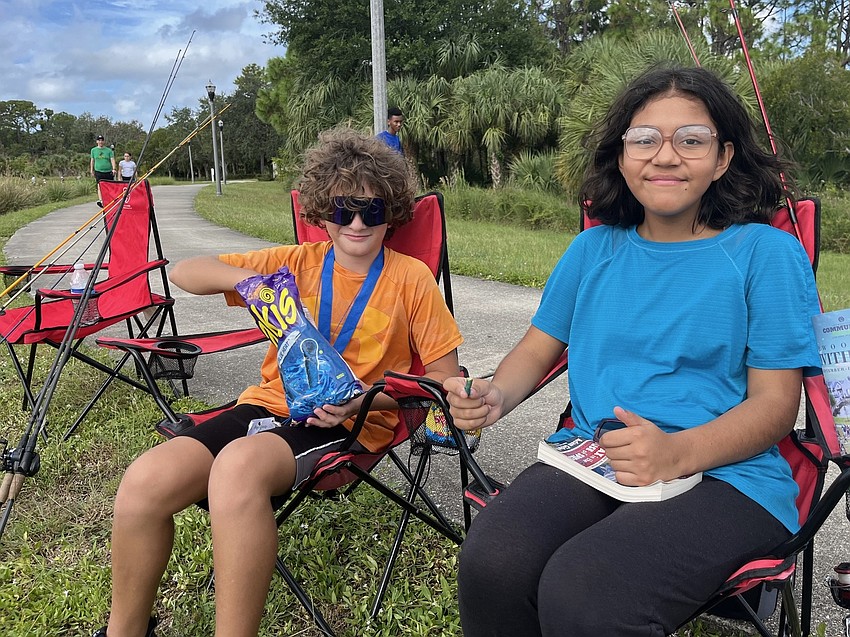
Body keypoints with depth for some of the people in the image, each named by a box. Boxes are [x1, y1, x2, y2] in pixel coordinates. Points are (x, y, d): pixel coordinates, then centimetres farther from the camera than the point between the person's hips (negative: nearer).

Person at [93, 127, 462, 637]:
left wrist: (363, 399, -14)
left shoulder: (412, 278, 3)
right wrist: (245, 277, -11)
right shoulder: (296, 263, 11)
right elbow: (183, 273, 11)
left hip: (353, 426, -4)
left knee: (238, 467, -36)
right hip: (270, 404, 4)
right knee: (145, 481, -20)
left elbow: (446, 376, 0)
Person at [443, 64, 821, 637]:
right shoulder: (594, 249, 14)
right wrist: (496, 395, -5)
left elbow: (775, 405, -3)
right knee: (491, 566, -27)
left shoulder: (768, 253, 2)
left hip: (725, 473, -3)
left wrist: (678, 452, -22)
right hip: (589, 459, 4)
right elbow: (539, 348, 19)